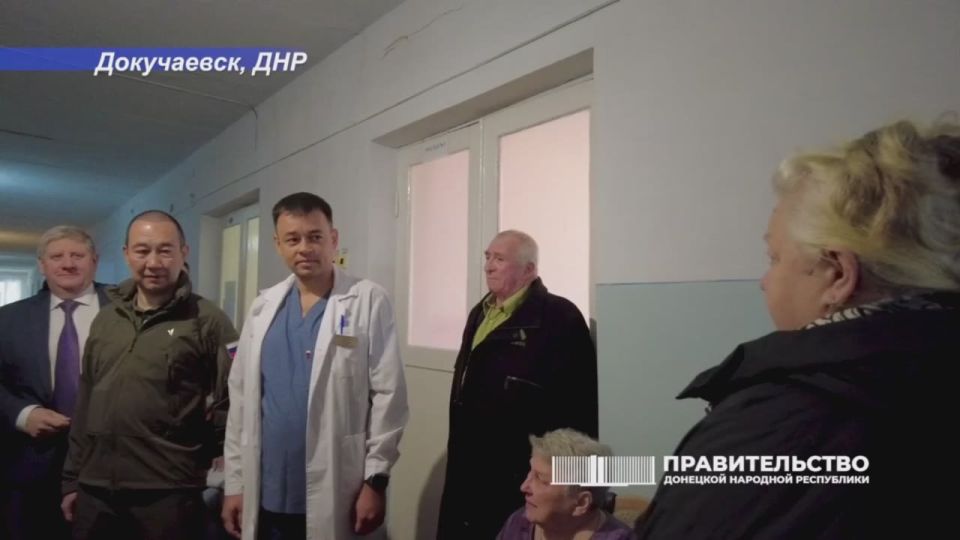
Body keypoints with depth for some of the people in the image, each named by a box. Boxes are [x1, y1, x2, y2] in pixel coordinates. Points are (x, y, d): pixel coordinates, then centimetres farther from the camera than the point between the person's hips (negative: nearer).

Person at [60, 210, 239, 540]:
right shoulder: (105, 319, 10)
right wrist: (72, 478, 14)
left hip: (168, 492, -5)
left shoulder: (207, 320, -8)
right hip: (95, 490, 5)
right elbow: (85, 403, 14)